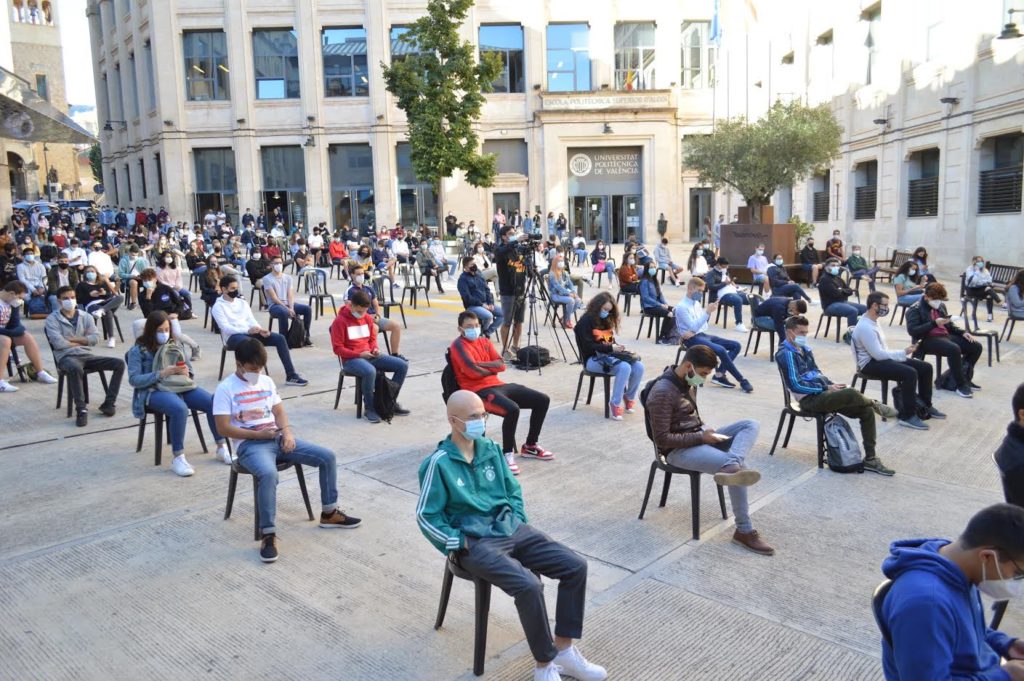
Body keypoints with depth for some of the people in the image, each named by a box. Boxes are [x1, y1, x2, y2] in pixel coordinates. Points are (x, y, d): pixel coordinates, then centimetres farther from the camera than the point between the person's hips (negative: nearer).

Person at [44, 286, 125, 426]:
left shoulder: (86, 317, 15)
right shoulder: (52, 319, 3)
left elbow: (95, 338, 1)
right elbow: (58, 343, -11)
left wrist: (72, 338, -7)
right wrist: (82, 341, -1)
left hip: (87, 355, 5)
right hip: (66, 357, -5)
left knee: (119, 364, -16)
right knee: (75, 369, -41)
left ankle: (108, 403, -13)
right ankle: (81, 410, -33)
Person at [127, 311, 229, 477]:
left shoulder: (174, 345, 15)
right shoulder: (138, 350, 2)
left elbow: (190, 371, 20)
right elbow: (134, 379, -6)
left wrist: (186, 372, -6)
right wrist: (162, 373, -17)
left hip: (182, 386, 5)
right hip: (154, 391, -5)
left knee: (213, 402, -21)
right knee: (180, 409, -38)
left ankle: (222, 447, -8)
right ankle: (178, 458, -29)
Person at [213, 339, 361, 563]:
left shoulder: (267, 382, 13)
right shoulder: (226, 389, -6)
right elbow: (223, 428, -11)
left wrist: (286, 431, -6)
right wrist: (258, 434, -17)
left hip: (277, 439, 6)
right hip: (250, 444, -6)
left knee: (327, 456, -5)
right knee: (268, 474, -39)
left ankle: (329, 513, 9)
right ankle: (268, 535, -27)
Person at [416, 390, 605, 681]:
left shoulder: (490, 448, 6)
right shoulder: (439, 463, -12)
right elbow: (426, 516, -8)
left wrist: (520, 523, 6)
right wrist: (460, 543, -12)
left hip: (512, 530, 7)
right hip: (476, 543, -7)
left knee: (576, 567, -7)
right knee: (529, 587, -30)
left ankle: (564, 650, 5)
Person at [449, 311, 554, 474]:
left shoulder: (484, 342, 18)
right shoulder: (459, 345, -6)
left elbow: (501, 365, 6)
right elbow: (473, 372, -18)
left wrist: (480, 364, -10)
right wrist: (492, 369, -1)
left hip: (497, 385, 9)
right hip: (478, 390, -9)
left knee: (542, 400, 2)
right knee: (512, 409, -36)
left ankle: (530, 446, 16)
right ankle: (507, 454, -16)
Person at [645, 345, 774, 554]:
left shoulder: (689, 381, 7)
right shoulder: (663, 392, -22)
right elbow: (662, 439, -22)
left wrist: (706, 429, 1)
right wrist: (702, 437, -19)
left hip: (698, 437, 10)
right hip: (678, 449, -9)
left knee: (751, 425, -10)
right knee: (738, 465, -25)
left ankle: (730, 467, -40)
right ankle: (744, 531, -15)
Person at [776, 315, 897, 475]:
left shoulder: (804, 348, 15)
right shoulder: (786, 354, -12)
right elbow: (796, 385, -18)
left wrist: (831, 384, 2)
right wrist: (826, 388, -14)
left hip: (822, 393, 9)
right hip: (809, 399, -9)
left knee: (866, 411, -4)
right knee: (852, 393, -30)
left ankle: (870, 459, 2)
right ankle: (875, 404, 5)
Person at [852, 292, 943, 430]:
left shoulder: (873, 321, 9)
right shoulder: (865, 327, -23)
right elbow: (878, 355, -24)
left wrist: (902, 354, 5)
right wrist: (904, 353, -15)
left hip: (881, 358, 10)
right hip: (871, 364, -10)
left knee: (925, 367, 4)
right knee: (910, 373, -30)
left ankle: (925, 406, 19)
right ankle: (907, 416, -21)